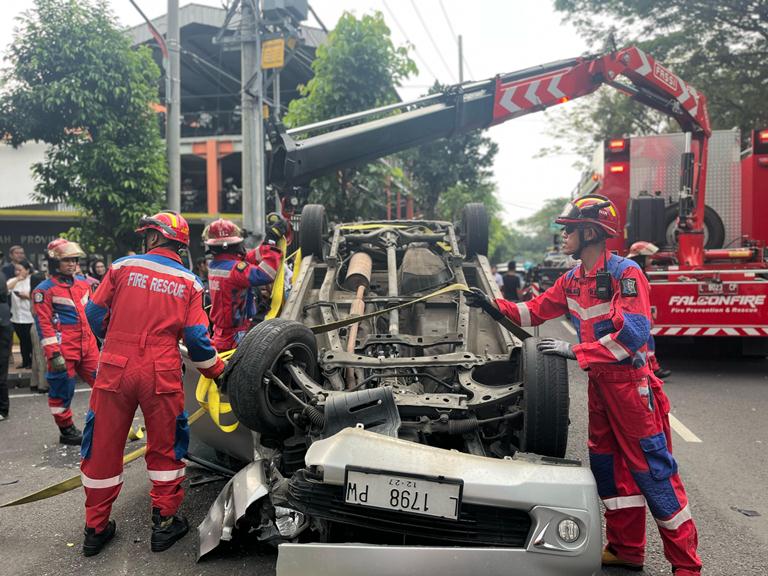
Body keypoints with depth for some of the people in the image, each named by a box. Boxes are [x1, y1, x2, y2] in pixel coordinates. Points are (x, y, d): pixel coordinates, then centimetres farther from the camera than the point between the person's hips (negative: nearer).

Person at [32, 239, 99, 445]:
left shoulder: (83, 283, 13)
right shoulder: (44, 290, -7)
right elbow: (44, 324, -10)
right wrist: (53, 354, -15)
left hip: (87, 345, 6)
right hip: (64, 350, -6)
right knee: (62, 389, 4)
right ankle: (66, 430, 20)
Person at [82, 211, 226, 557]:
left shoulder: (123, 266, 0)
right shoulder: (189, 282, 2)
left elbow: (95, 314, 4)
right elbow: (196, 337, -3)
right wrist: (216, 371, 13)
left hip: (114, 370, 1)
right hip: (161, 375, 0)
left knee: (103, 448, 14)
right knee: (165, 448, 15)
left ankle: (96, 529, 25)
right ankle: (165, 523, 21)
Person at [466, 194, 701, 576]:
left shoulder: (624, 273, -17)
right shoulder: (572, 280, 8)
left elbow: (634, 333, -26)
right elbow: (536, 310, 16)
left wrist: (575, 351, -25)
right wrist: (496, 306, 6)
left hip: (630, 382, -8)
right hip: (599, 383, 9)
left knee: (653, 469, -2)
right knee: (606, 463, 14)